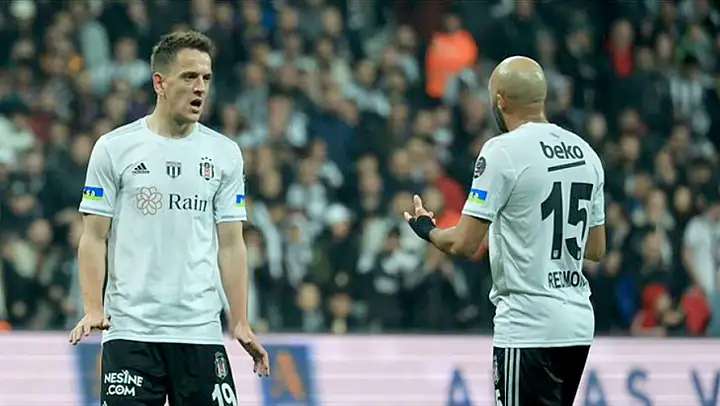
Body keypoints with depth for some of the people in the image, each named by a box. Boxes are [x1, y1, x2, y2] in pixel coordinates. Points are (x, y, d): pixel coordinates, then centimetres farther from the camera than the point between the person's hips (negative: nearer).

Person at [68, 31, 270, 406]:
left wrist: (241, 323, 1)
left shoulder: (224, 153, 8)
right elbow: (94, 238, 1)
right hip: (129, 329, -2)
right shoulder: (114, 148, 1)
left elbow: (230, 244, 9)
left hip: (200, 330, 2)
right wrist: (93, 310, -11)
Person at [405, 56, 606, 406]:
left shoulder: (503, 151, -11)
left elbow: (464, 244, -11)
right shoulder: (585, 152, 11)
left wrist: (426, 230, 9)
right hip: (578, 324, 8)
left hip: (528, 327, -8)